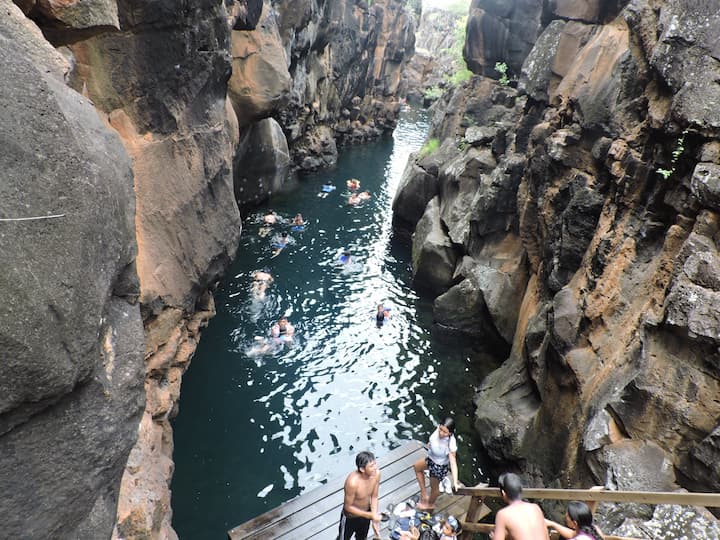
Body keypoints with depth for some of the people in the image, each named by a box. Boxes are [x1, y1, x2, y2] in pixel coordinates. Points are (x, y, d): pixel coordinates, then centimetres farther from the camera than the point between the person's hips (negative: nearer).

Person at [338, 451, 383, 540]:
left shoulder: (376, 474, -23)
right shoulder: (353, 482, -41)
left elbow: (374, 497, -8)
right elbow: (348, 507, -26)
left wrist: (374, 520, -13)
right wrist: (370, 515, -28)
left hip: (365, 513, 5)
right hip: (350, 517, -5)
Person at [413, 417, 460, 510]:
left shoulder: (451, 444, -41)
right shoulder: (439, 429, -25)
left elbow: (453, 463, -36)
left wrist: (455, 482, -41)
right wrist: (430, 444, 16)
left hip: (440, 465, -7)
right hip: (431, 458, 7)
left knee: (434, 486, 22)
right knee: (417, 467, 30)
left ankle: (430, 504, 55)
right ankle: (424, 495, 44)